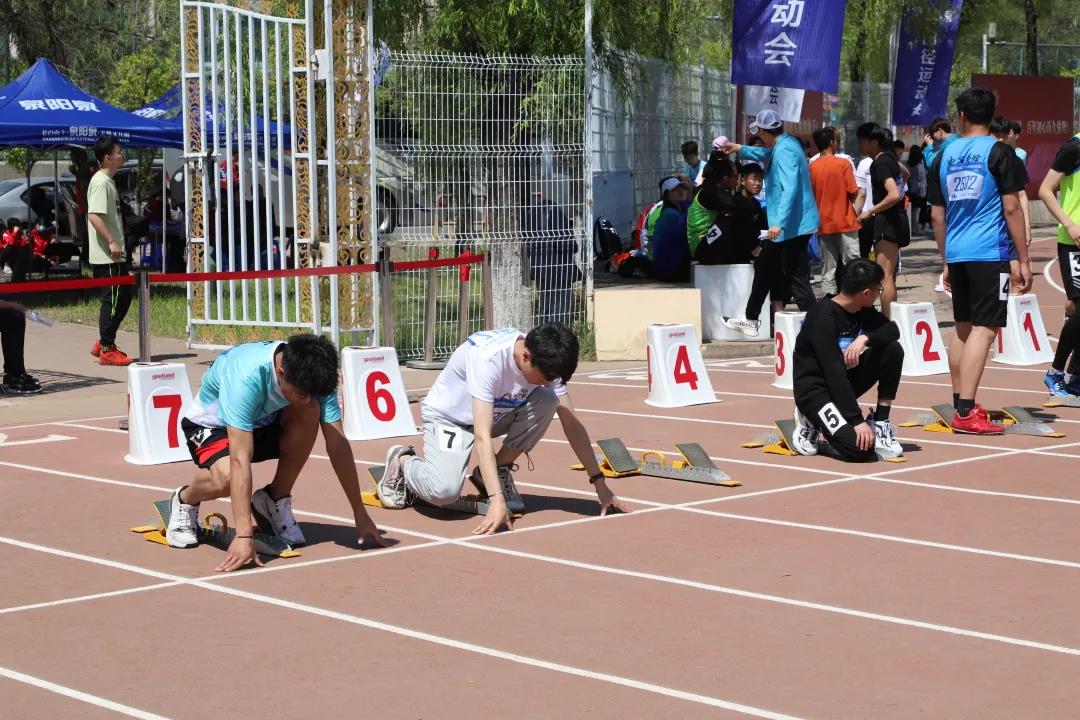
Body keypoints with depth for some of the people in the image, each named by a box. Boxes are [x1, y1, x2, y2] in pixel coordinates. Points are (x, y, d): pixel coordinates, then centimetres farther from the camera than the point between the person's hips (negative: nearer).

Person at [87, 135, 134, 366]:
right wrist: (111, 242, -27)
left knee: (124, 296, 14)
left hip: (114, 254, 10)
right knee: (112, 299, -6)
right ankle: (107, 350, -1)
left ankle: (104, 343, 19)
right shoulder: (101, 182, -14)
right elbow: (94, 215, -24)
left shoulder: (108, 181, 17)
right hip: (107, 256, -10)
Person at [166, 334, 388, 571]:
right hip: (212, 425, -5)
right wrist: (243, 536, -50)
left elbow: (338, 444, -21)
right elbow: (240, 460, -45)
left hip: (265, 423, 5)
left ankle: (275, 501, -7)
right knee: (226, 476, -38)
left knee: (310, 412, -27)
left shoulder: (313, 376, -25)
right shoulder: (245, 376, -41)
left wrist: (360, 515, -22)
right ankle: (185, 500, -1)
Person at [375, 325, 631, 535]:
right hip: (447, 416, -6)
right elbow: (482, 436, -42)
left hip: (495, 413, 6)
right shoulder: (487, 358, -38)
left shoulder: (546, 361, -19)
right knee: (445, 491, -31)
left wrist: (600, 483, -15)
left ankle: (500, 472, -3)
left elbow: (572, 424, -12)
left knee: (547, 401, -23)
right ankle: (403, 461, 4)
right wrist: (496, 500, -49)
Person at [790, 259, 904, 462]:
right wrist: (857, 421, -31)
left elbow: (892, 329, -6)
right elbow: (834, 372, -28)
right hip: (815, 389, -8)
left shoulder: (863, 311, 1)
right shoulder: (823, 317, -24)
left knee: (893, 350, -12)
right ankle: (811, 422, 2)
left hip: (844, 383, 8)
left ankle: (880, 423, -3)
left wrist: (865, 338, -27)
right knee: (860, 447, -26)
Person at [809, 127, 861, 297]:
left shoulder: (812, 167, 2)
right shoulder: (843, 163, -8)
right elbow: (853, 193, -7)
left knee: (828, 270, 5)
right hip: (845, 222, -4)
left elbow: (810, 195, 7)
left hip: (823, 224, 4)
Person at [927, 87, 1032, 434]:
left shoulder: (944, 156, 10)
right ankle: (966, 413, -16)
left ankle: (961, 405, 22)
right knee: (983, 329, -8)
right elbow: (1011, 208, -9)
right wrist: (1023, 259, -4)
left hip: (957, 255, 6)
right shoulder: (998, 152, -5)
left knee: (963, 327, 16)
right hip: (990, 254, -6)